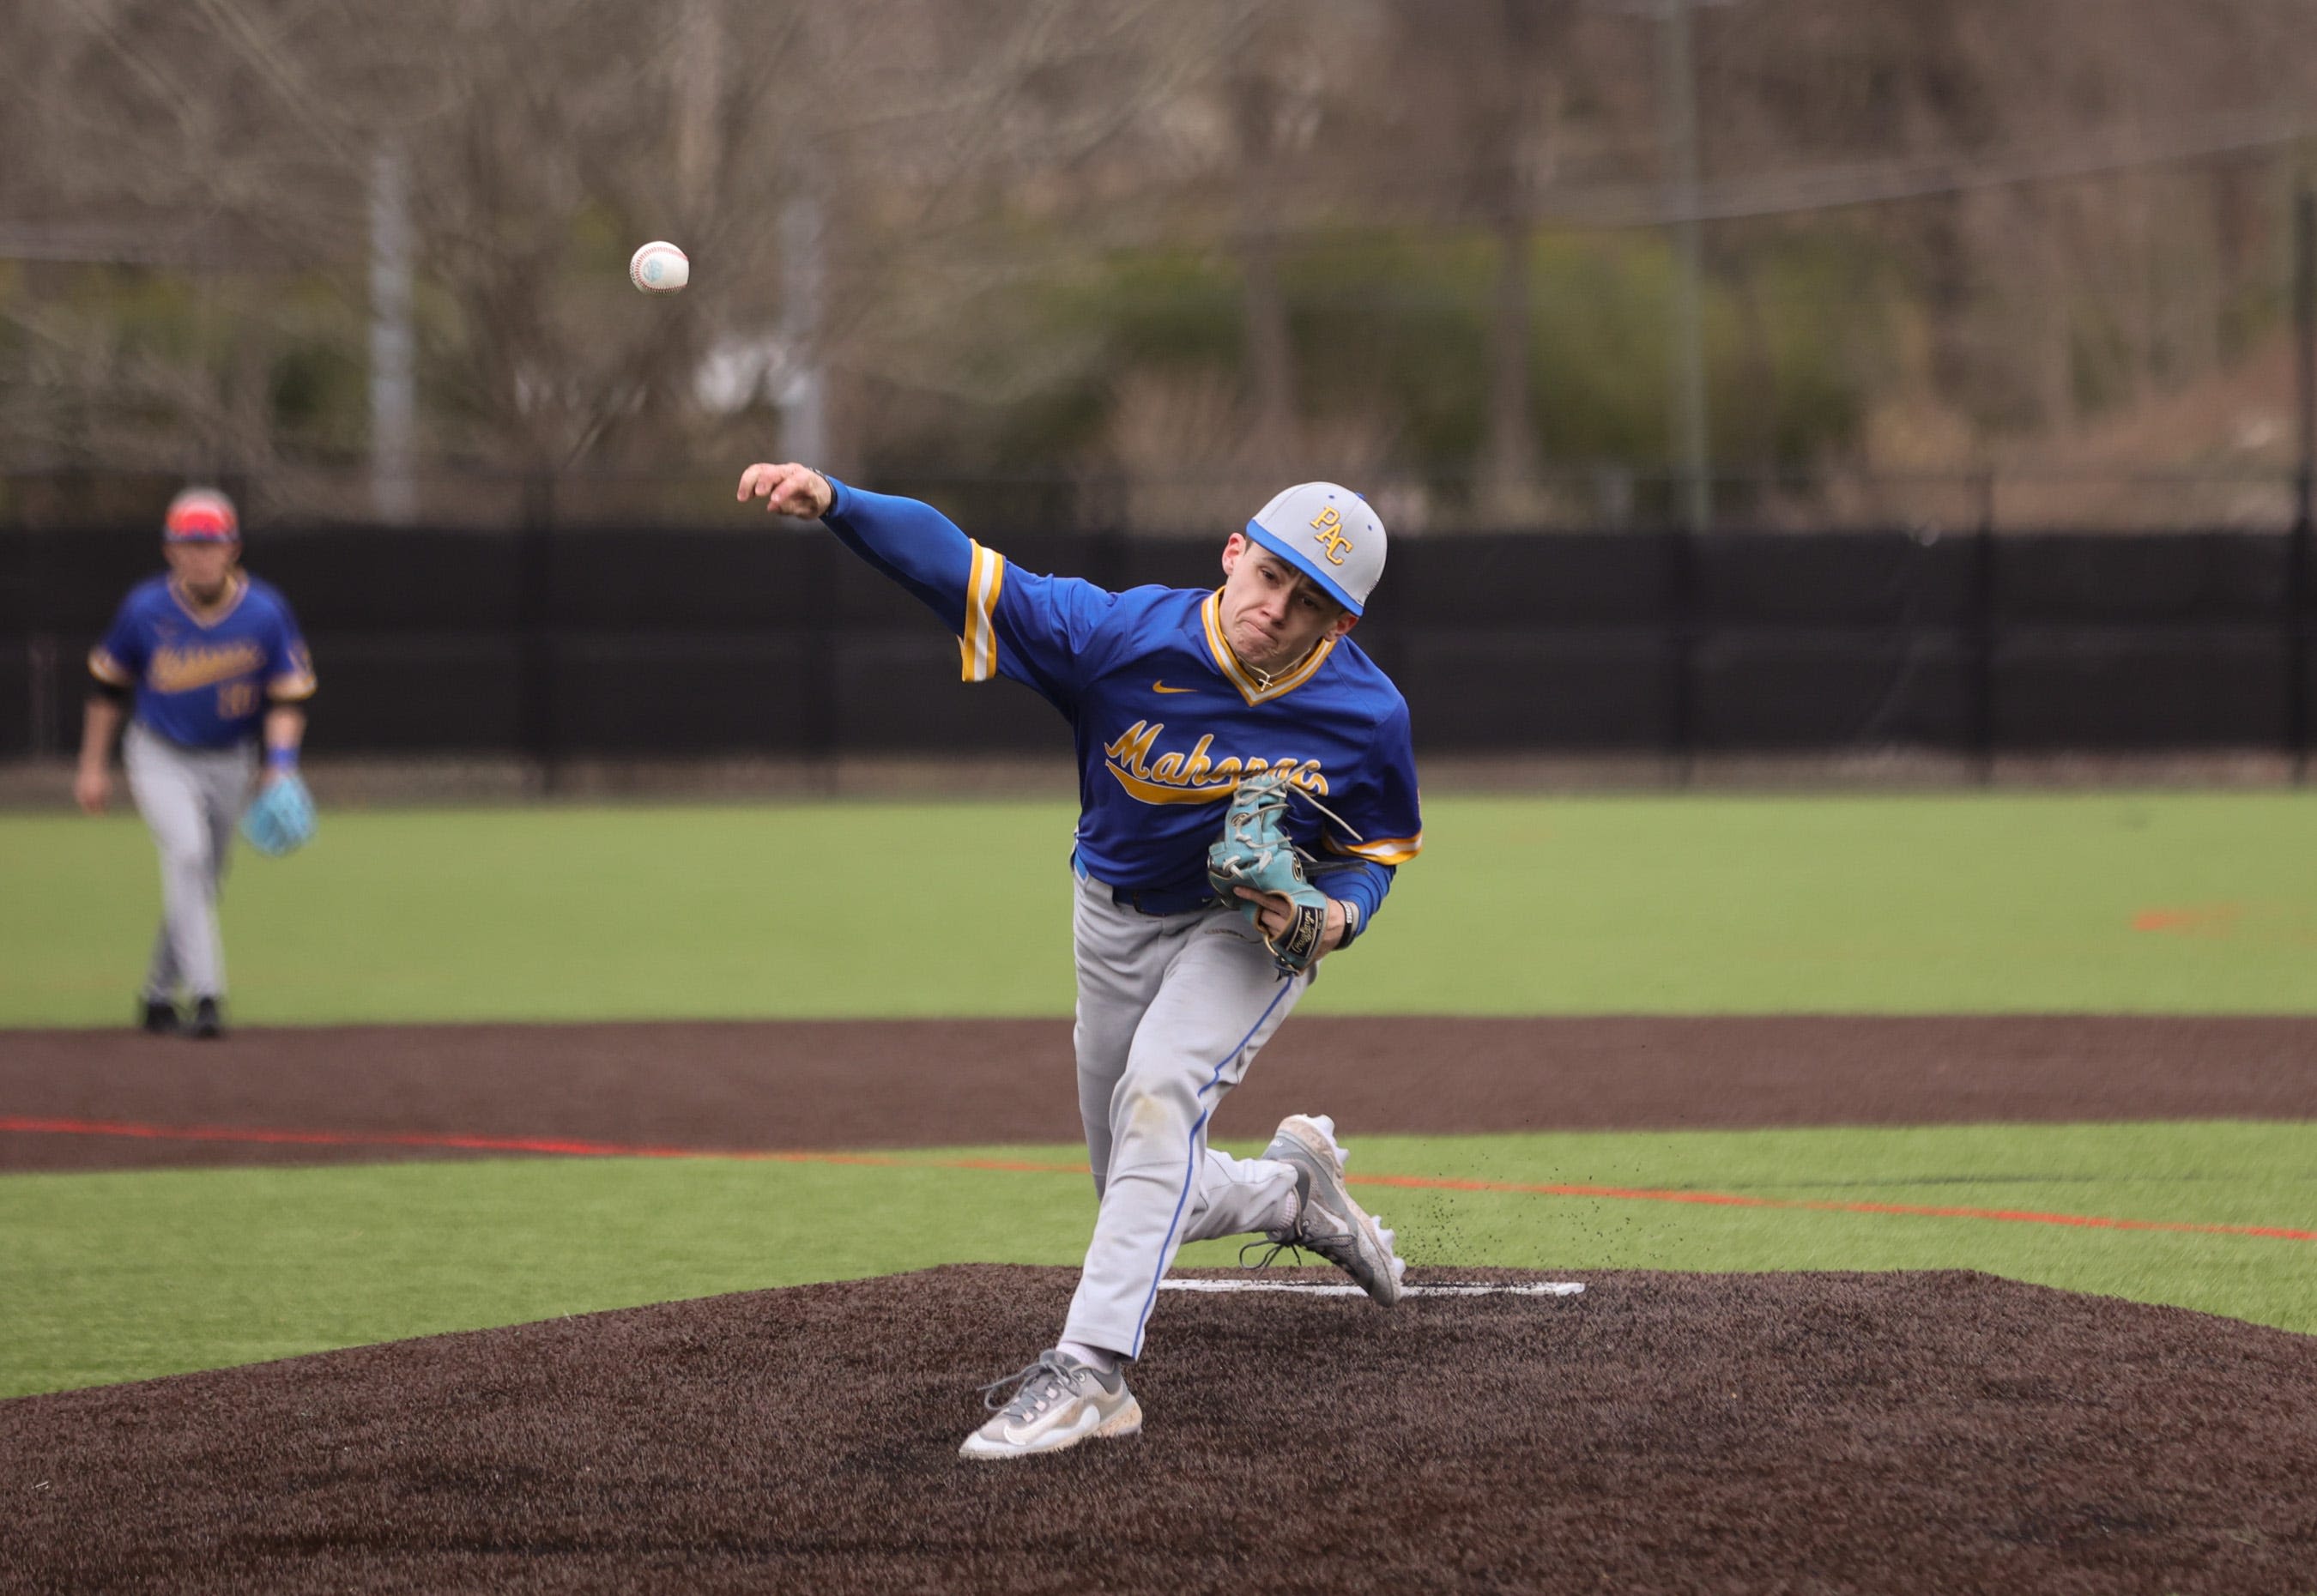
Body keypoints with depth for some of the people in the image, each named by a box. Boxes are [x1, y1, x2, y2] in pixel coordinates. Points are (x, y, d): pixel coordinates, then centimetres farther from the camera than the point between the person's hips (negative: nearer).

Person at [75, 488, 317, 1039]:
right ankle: (205, 994, -31)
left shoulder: (265, 613, -12)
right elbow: (109, 685, 3)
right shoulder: (146, 610, -11)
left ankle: (159, 994, 31)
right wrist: (93, 766, 5)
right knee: (187, 850, -25)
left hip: (228, 764, 2)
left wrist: (281, 763, -25)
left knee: (201, 884, 10)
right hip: (160, 759, -2)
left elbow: (286, 699, -9)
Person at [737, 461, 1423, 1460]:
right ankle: (1292, 1187, 43)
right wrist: (834, 503, -45)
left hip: (1247, 929, -3)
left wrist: (1335, 916, -26)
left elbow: (1376, 851, -4)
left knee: (1159, 1091, -31)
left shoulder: (1367, 714, -21)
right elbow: (957, 569, -29)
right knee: (1143, 1200, 10)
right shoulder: (1124, 636, -24)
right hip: (1116, 926, 3)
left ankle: (1091, 1370, -35)